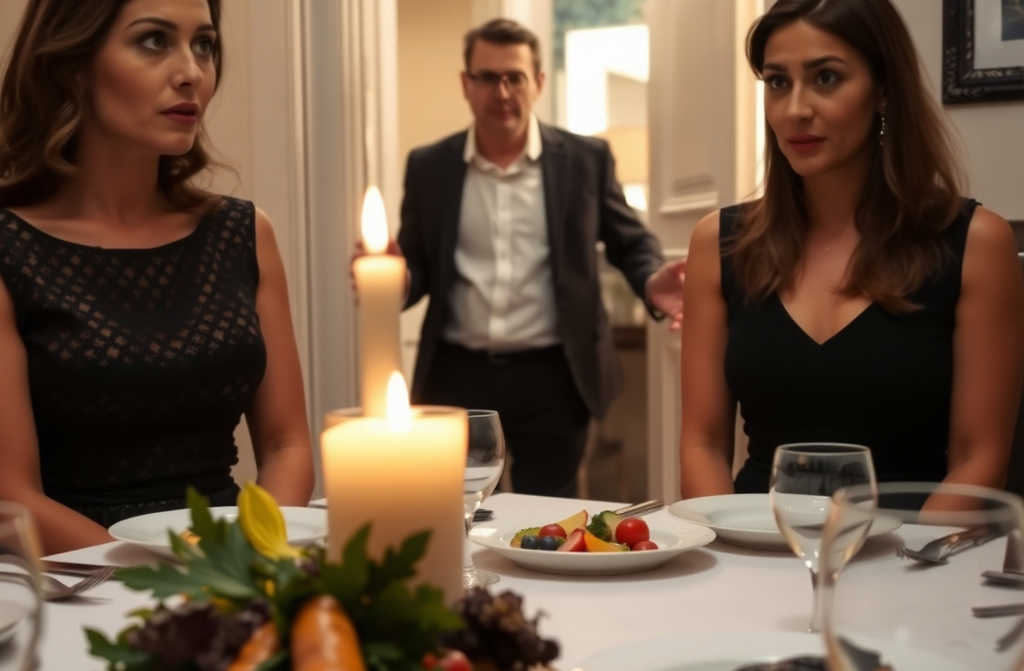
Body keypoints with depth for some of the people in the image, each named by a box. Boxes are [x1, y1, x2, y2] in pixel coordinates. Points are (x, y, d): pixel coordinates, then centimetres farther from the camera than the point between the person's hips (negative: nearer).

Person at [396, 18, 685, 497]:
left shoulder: (585, 159, 1)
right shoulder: (429, 167, 5)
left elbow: (630, 243, 9)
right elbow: (416, 266, 9)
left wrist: (651, 284, -13)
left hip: (551, 376, -1)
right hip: (457, 374, 1)